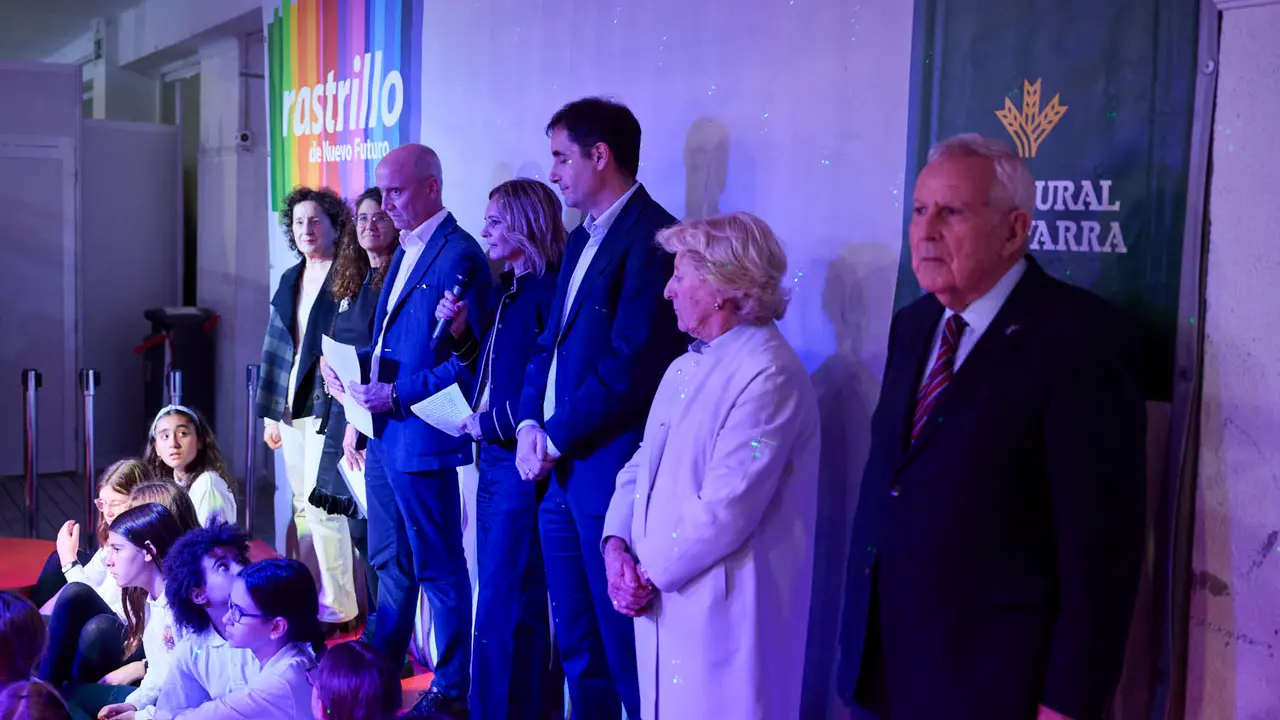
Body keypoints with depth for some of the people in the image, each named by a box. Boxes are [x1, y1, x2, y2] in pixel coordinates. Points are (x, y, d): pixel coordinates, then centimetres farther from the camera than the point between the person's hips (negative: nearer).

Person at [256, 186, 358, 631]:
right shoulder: (290, 280, 14)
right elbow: (274, 348, 16)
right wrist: (270, 412, 13)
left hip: (326, 407, -7)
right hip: (291, 408, 8)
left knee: (321, 506, -7)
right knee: (303, 506, 13)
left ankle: (337, 605, 4)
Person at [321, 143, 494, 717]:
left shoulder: (459, 255, -14)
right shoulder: (405, 254, 16)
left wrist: (397, 395, -21)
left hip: (421, 435, -9)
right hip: (383, 433, 9)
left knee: (440, 569, 2)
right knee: (389, 562, 20)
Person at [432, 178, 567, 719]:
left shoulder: (550, 292, -13)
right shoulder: (504, 291, 15)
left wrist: (487, 424, -11)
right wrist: (460, 334, 3)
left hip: (521, 465, -9)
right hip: (493, 458, 9)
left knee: (502, 609, -4)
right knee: (500, 603, 15)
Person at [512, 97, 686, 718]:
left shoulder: (652, 236, -14)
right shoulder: (581, 240, 16)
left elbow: (630, 366, -21)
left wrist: (555, 440, -12)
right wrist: (530, 423, 0)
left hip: (609, 472, -9)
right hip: (562, 472, 9)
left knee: (625, 653, 1)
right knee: (576, 645, 18)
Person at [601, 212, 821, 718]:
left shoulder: (768, 376, -18)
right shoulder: (684, 368, 13)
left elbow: (726, 510, -22)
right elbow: (641, 466, 13)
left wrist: (650, 572, -13)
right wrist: (616, 544, -4)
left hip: (719, 614, -8)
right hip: (659, 601, 8)